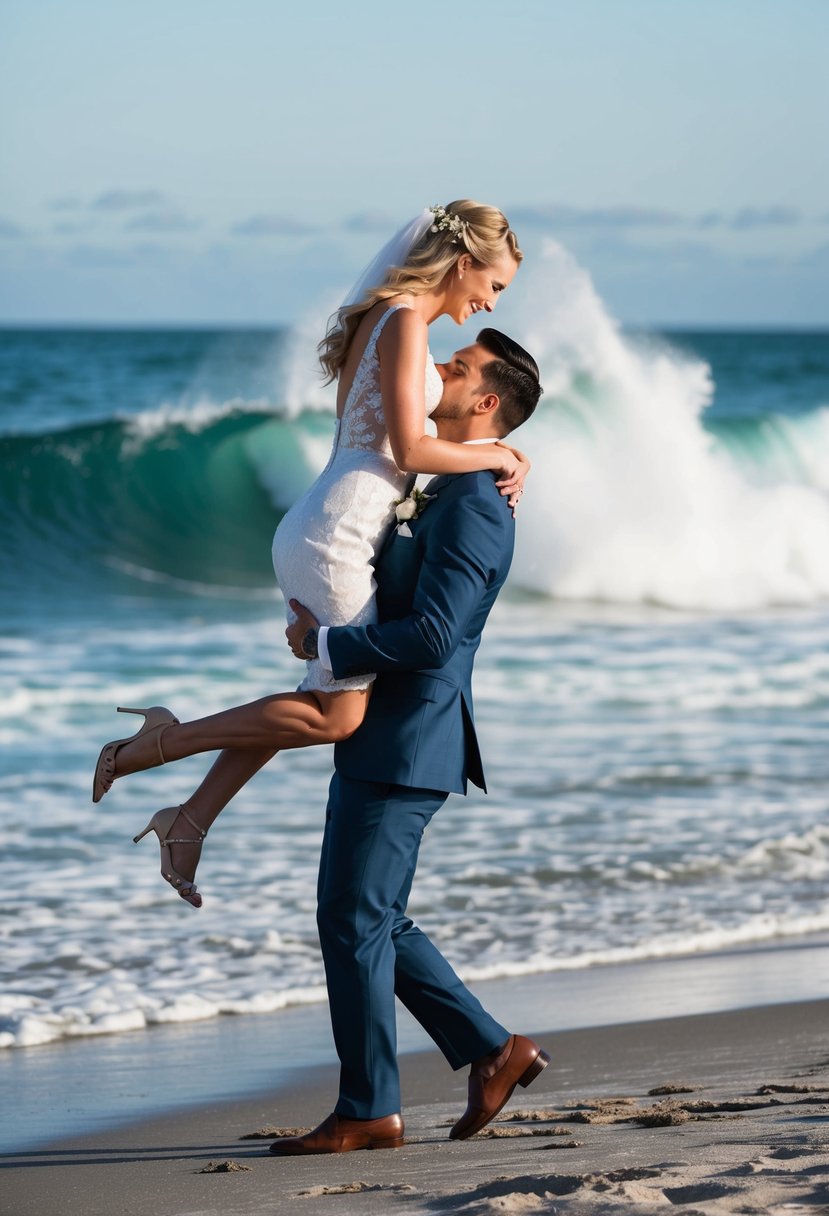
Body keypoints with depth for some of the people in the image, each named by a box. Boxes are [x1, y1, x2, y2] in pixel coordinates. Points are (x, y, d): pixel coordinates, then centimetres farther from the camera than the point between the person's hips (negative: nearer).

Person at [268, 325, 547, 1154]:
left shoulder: (474, 507, -16)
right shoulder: (436, 493, 15)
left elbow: (432, 635, -25)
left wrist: (324, 646, -15)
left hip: (408, 747, -10)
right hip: (378, 741, 10)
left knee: (355, 921, -5)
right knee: (365, 919, 14)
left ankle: (367, 1112, 4)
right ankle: (491, 1050, 19)